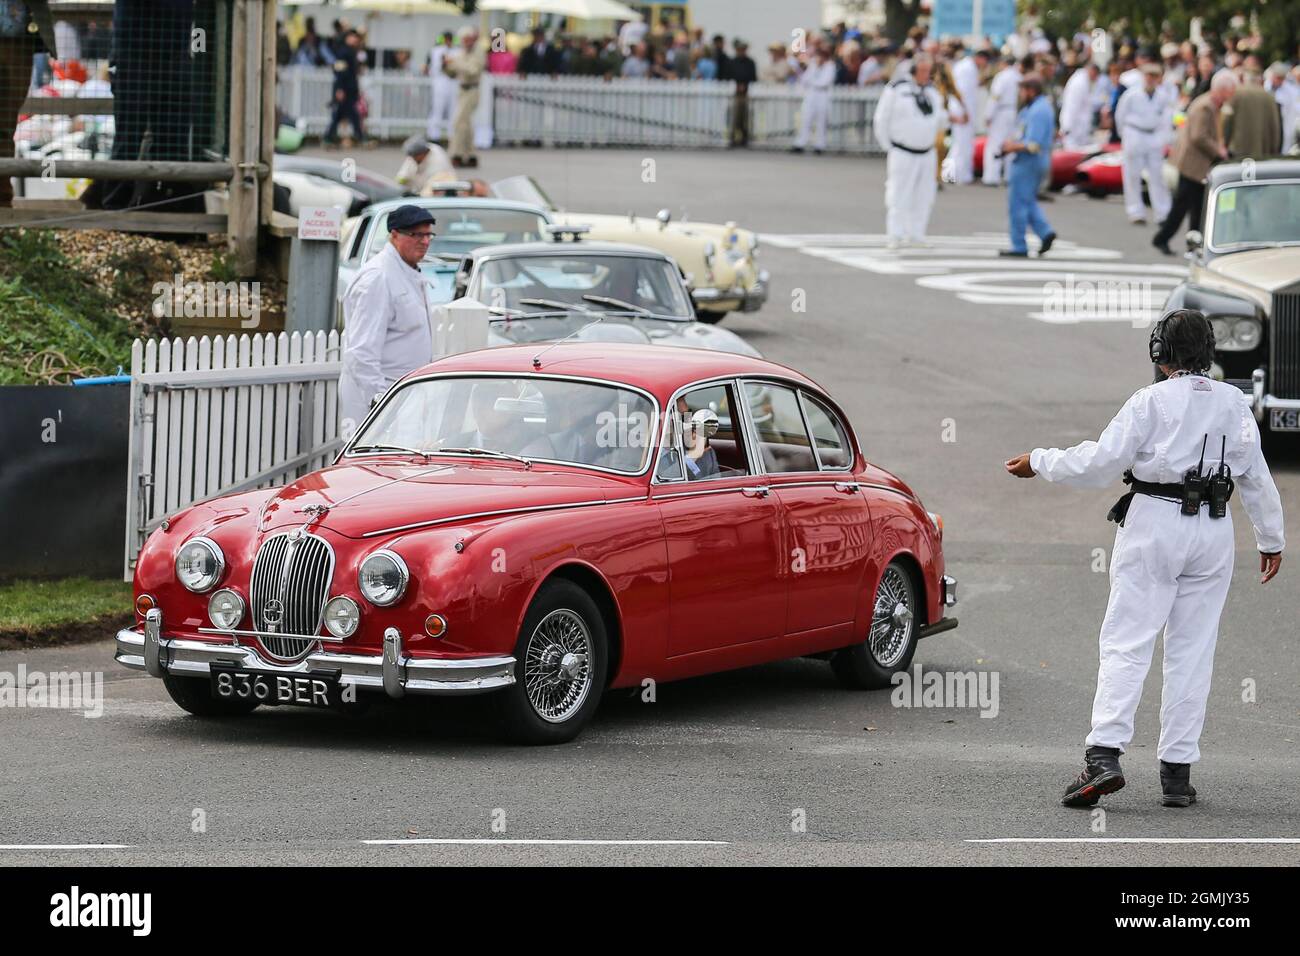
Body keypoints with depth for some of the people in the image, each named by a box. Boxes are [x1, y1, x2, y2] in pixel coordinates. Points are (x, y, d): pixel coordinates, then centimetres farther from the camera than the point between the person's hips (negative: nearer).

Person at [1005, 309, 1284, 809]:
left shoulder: (1151, 401, -6)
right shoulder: (1235, 403, 7)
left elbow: (1099, 463, -10)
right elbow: (1257, 477, 11)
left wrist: (1040, 462, 3)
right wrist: (1271, 539, 22)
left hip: (1154, 523, -4)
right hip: (1212, 529, 4)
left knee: (1125, 643, -4)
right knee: (1192, 651, 7)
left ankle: (1104, 755, -18)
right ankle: (1177, 771, 5)